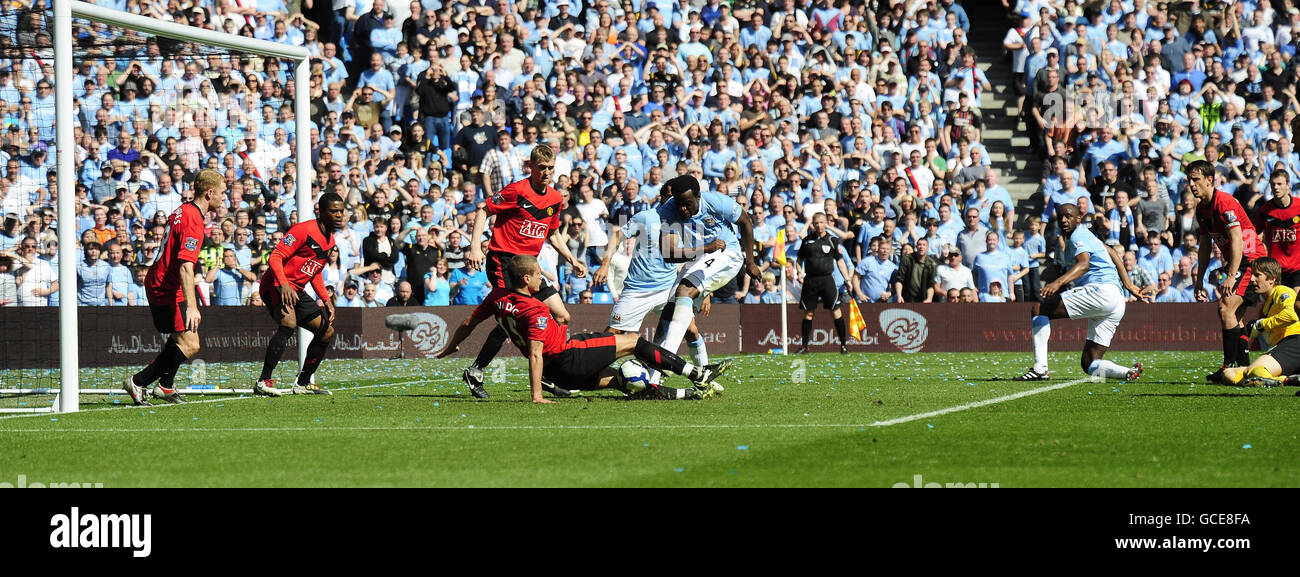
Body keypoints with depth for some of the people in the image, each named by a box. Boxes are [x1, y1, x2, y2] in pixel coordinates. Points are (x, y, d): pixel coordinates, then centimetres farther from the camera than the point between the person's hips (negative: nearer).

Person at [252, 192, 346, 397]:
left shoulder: (330, 240, 15)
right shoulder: (304, 230, -14)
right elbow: (275, 257, -19)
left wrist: (326, 300, 16)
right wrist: (283, 285, -33)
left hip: (297, 291, 10)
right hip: (277, 285, -10)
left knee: (327, 331, 10)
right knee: (289, 322, -33)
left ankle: (303, 383, 20)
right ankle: (263, 382, -32)